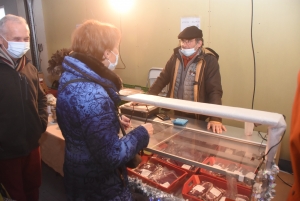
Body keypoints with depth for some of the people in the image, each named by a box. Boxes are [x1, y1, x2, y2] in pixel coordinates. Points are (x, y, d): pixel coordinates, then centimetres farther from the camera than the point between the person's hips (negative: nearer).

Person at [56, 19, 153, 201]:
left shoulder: (72, 76, -1)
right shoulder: (92, 94, -33)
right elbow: (112, 156, -31)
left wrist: (115, 121, 8)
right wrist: (142, 133, -17)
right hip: (98, 185, -9)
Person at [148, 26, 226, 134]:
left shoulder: (209, 61, -14)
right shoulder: (176, 56, 0)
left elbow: (215, 91, -19)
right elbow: (162, 79, 5)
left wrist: (215, 119, -31)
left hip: (197, 116, -4)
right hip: (175, 112, 4)